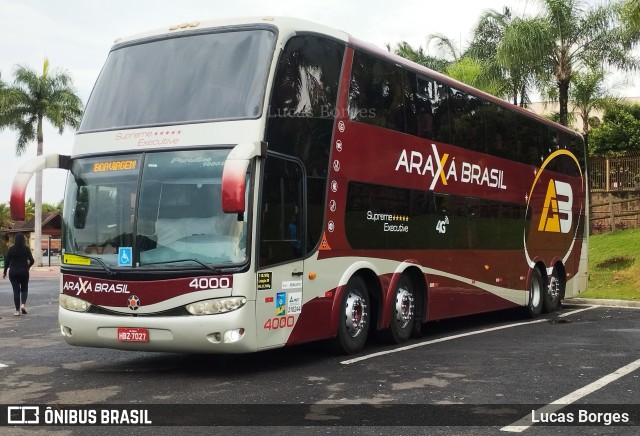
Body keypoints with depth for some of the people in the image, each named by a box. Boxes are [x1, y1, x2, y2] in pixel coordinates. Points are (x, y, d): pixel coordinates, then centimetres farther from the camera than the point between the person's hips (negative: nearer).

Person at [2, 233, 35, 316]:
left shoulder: (11, 249, -4)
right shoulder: (26, 249, -6)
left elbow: (7, 261, -3)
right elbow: (32, 261, -6)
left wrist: (5, 272, 7)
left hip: (13, 272, 0)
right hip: (24, 272, 0)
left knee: (16, 290, 5)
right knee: (24, 289, 16)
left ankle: (17, 310, 2)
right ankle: (23, 304, -8)